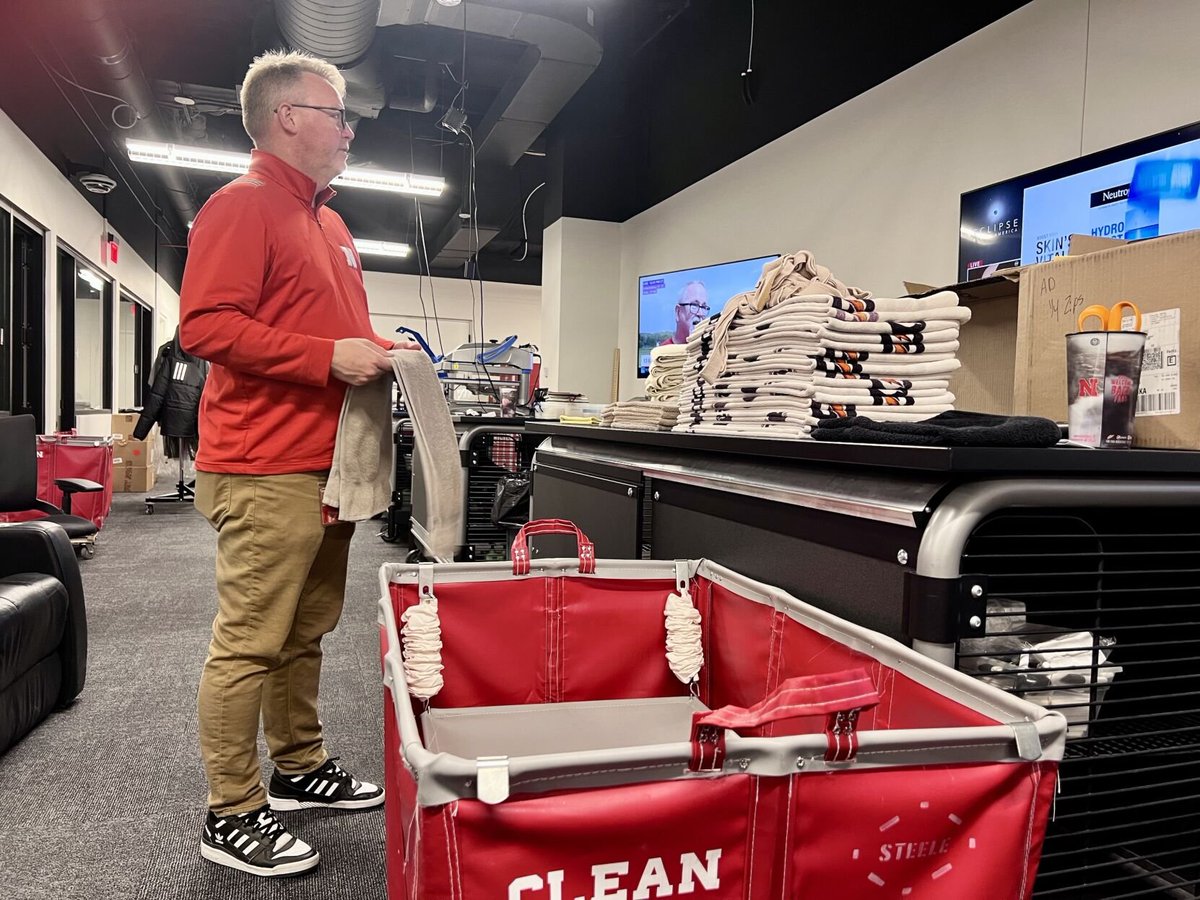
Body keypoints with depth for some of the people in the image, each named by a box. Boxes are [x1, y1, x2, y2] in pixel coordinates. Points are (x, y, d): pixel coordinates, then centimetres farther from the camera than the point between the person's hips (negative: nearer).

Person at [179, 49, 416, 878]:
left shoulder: (328, 221, 21)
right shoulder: (242, 206, -7)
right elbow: (206, 324, -18)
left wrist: (380, 352, 12)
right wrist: (329, 357, -20)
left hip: (330, 464, 9)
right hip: (266, 472, -9)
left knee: (306, 635, 16)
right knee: (249, 645, -1)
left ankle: (301, 769, 30)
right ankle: (232, 817, 12)